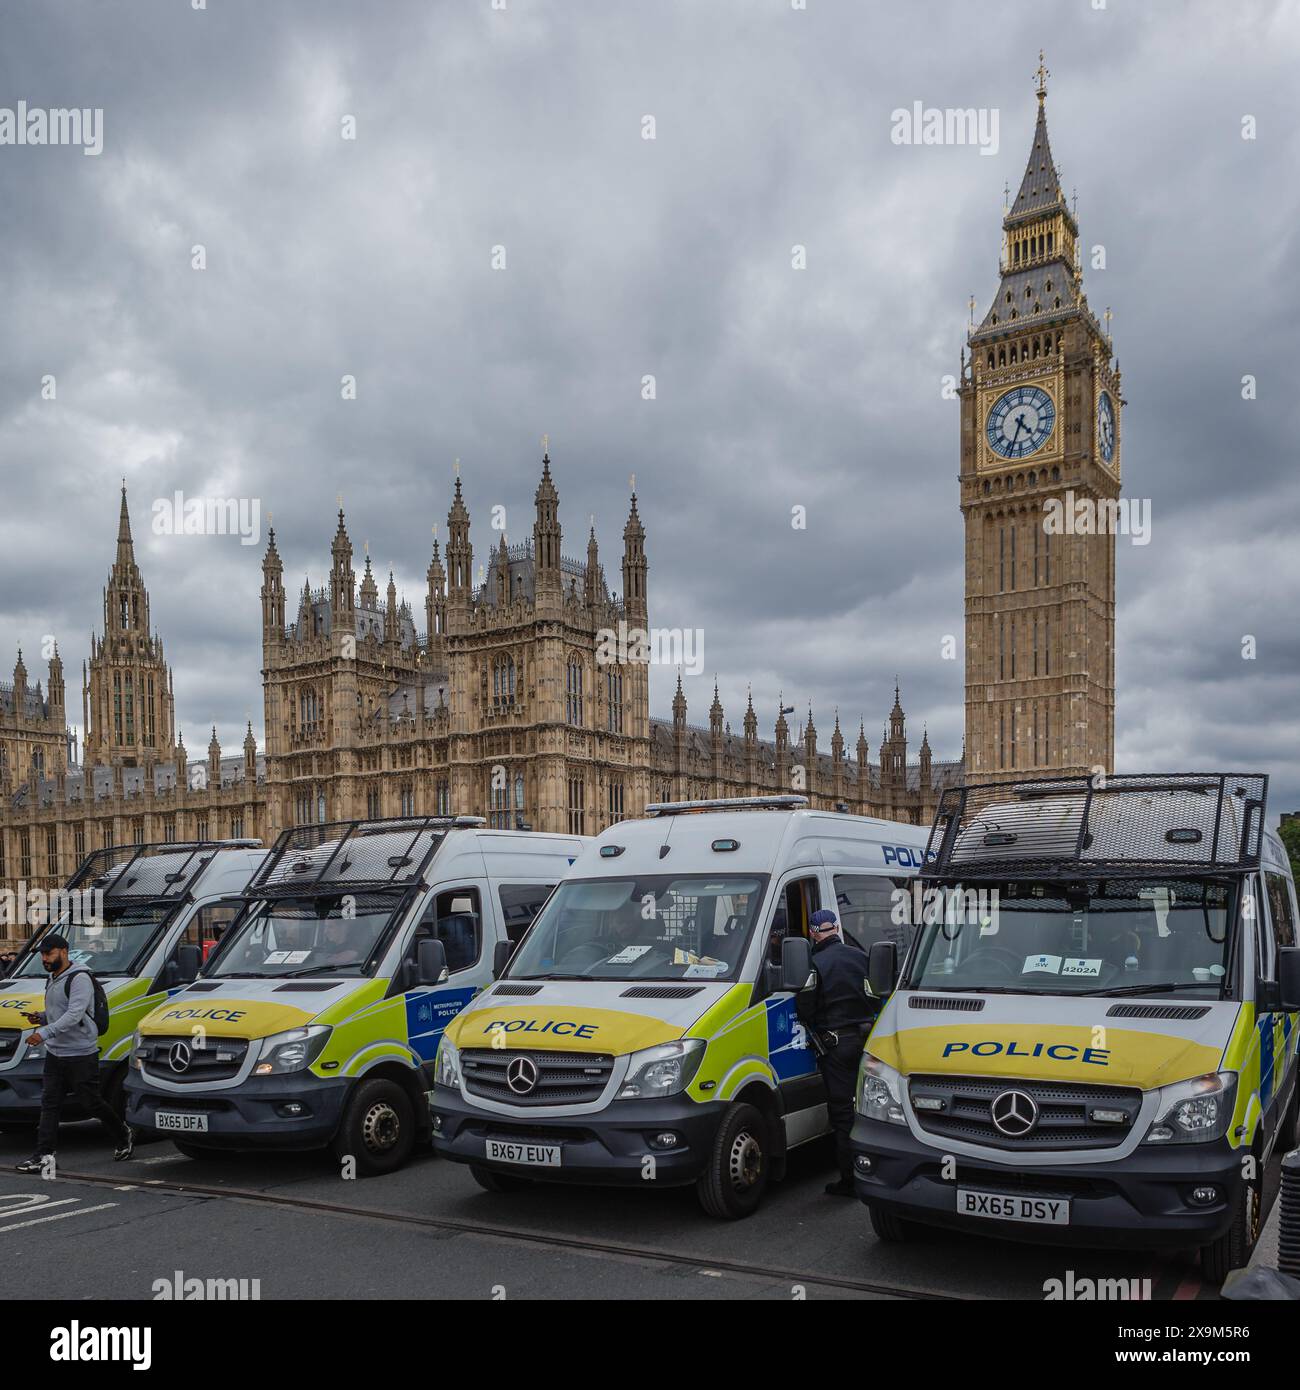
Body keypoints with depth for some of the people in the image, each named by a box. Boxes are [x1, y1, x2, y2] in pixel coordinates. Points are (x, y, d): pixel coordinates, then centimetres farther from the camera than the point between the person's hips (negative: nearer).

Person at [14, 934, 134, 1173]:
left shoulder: (79, 978, -15)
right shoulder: (52, 980, 15)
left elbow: (74, 1014, -26)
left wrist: (45, 1032, -34)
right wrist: (40, 1018, 6)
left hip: (81, 1054, -8)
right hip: (55, 1053, 8)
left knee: (90, 1102, 0)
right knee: (49, 1104, 1)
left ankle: (124, 1134, 20)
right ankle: (44, 1155, 0)